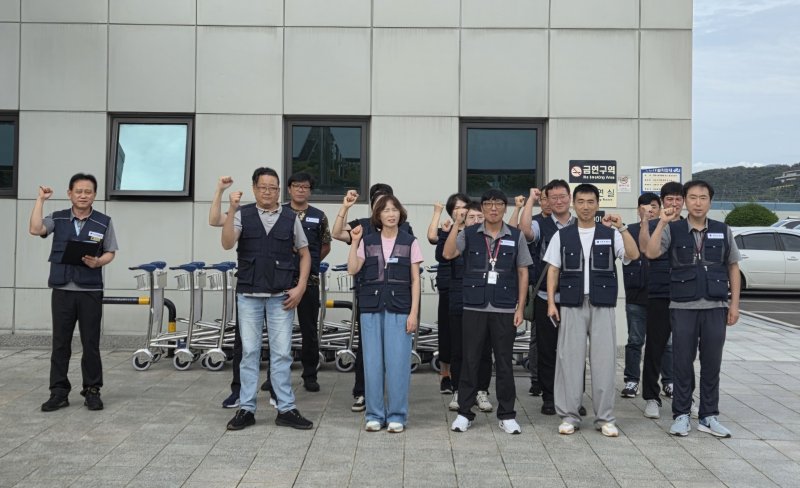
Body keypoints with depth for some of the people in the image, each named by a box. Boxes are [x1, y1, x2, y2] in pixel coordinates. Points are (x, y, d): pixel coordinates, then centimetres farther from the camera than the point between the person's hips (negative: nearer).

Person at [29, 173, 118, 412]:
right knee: (60, 343, 6)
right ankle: (59, 392, 15)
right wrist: (40, 199, -8)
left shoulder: (104, 222, 2)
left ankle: (92, 390, 15)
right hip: (62, 289, 1)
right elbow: (35, 229, -12)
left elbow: (110, 252, 3)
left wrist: (97, 262, -18)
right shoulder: (58, 218, 5)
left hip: (90, 291, -1)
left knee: (91, 343, 4)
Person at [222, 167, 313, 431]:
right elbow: (227, 244, -12)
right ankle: (246, 409, 16)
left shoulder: (291, 218, 4)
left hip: (281, 297, 0)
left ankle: (286, 409, 12)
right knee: (249, 352, 7)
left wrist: (300, 287, -2)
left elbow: (304, 254, 9)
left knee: (282, 353, 4)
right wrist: (231, 210, -22)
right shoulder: (242, 215, 2)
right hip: (248, 295, 0)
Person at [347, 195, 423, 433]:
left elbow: (415, 280, 2)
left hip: (399, 308, -2)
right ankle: (374, 414, 15)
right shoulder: (367, 241, 9)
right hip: (371, 308, 2)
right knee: (372, 362, 4)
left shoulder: (410, 242, 5)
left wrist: (414, 312, -5)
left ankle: (396, 415, 10)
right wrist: (354, 242, -8)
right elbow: (352, 269, -1)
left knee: (397, 362, -3)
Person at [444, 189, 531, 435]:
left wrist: (520, 307, 0)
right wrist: (457, 225, -18)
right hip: (474, 308, 0)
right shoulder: (469, 234, 3)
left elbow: (523, 273, 6)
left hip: (505, 309, 0)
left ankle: (507, 414, 18)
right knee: (470, 360, 5)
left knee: (504, 361, 7)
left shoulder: (516, 237, 5)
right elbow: (448, 254, -11)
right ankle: (464, 412, 16)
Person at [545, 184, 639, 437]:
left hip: (603, 306, 0)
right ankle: (569, 416, 12)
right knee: (570, 359, 2)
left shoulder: (610, 234, 6)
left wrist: (621, 227, -19)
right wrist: (551, 302, -1)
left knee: (603, 361, 2)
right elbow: (553, 270, 7)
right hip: (572, 305, 0)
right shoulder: (562, 236, 8)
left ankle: (605, 418, 13)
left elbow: (633, 255, -8)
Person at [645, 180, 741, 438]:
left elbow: (733, 269, 10)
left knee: (712, 363, 8)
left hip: (715, 307, 2)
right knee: (682, 363, 5)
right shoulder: (673, 230, 1)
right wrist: (662, 222, -19)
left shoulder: (723, 231, 7)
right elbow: (651, 253, -15)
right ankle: (681, 415, 16)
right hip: (683, 307, -2)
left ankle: (709, 416, 20)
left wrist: (734, 304, 4)